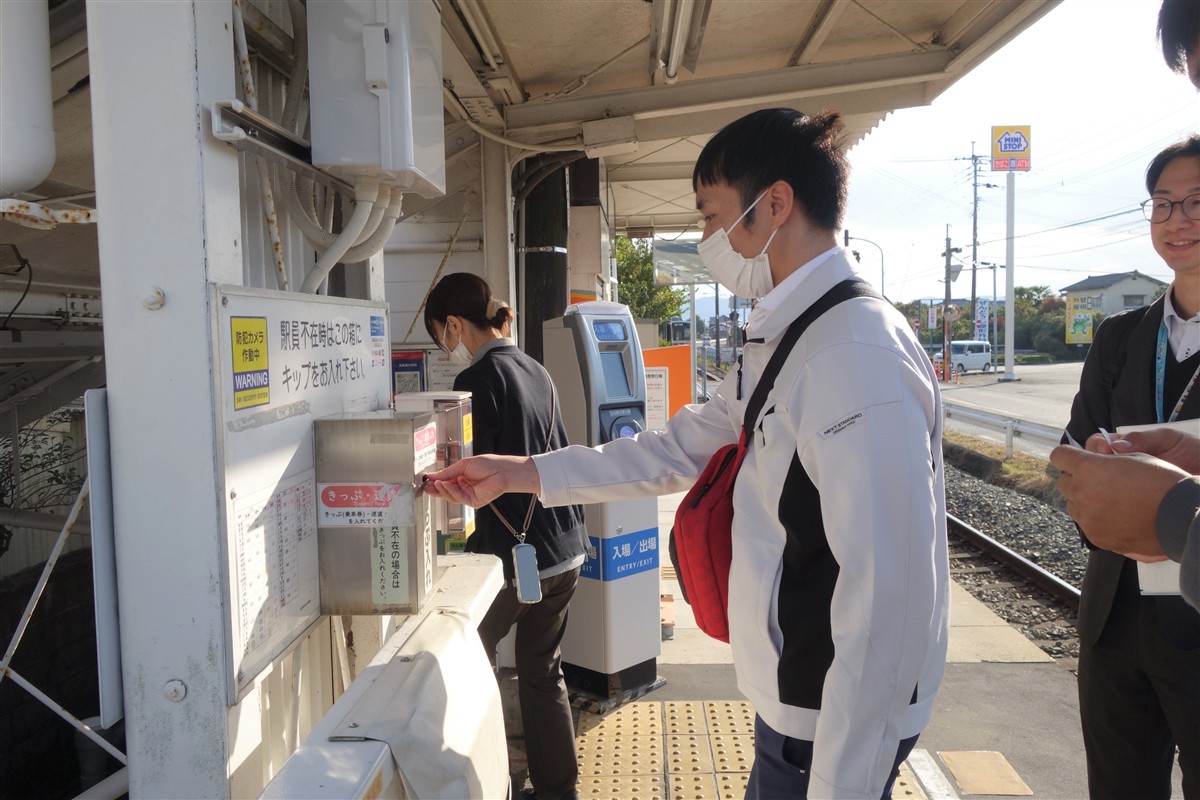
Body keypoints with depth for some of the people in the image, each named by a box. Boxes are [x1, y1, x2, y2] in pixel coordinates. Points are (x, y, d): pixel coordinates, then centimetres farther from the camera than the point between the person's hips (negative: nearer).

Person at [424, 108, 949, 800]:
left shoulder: (859, 357, -26)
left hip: (839, 728, -9)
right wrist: (515, 474, 12)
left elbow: (885, 594, -27)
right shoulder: (782, 346, 7)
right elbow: (680, 449, 11)